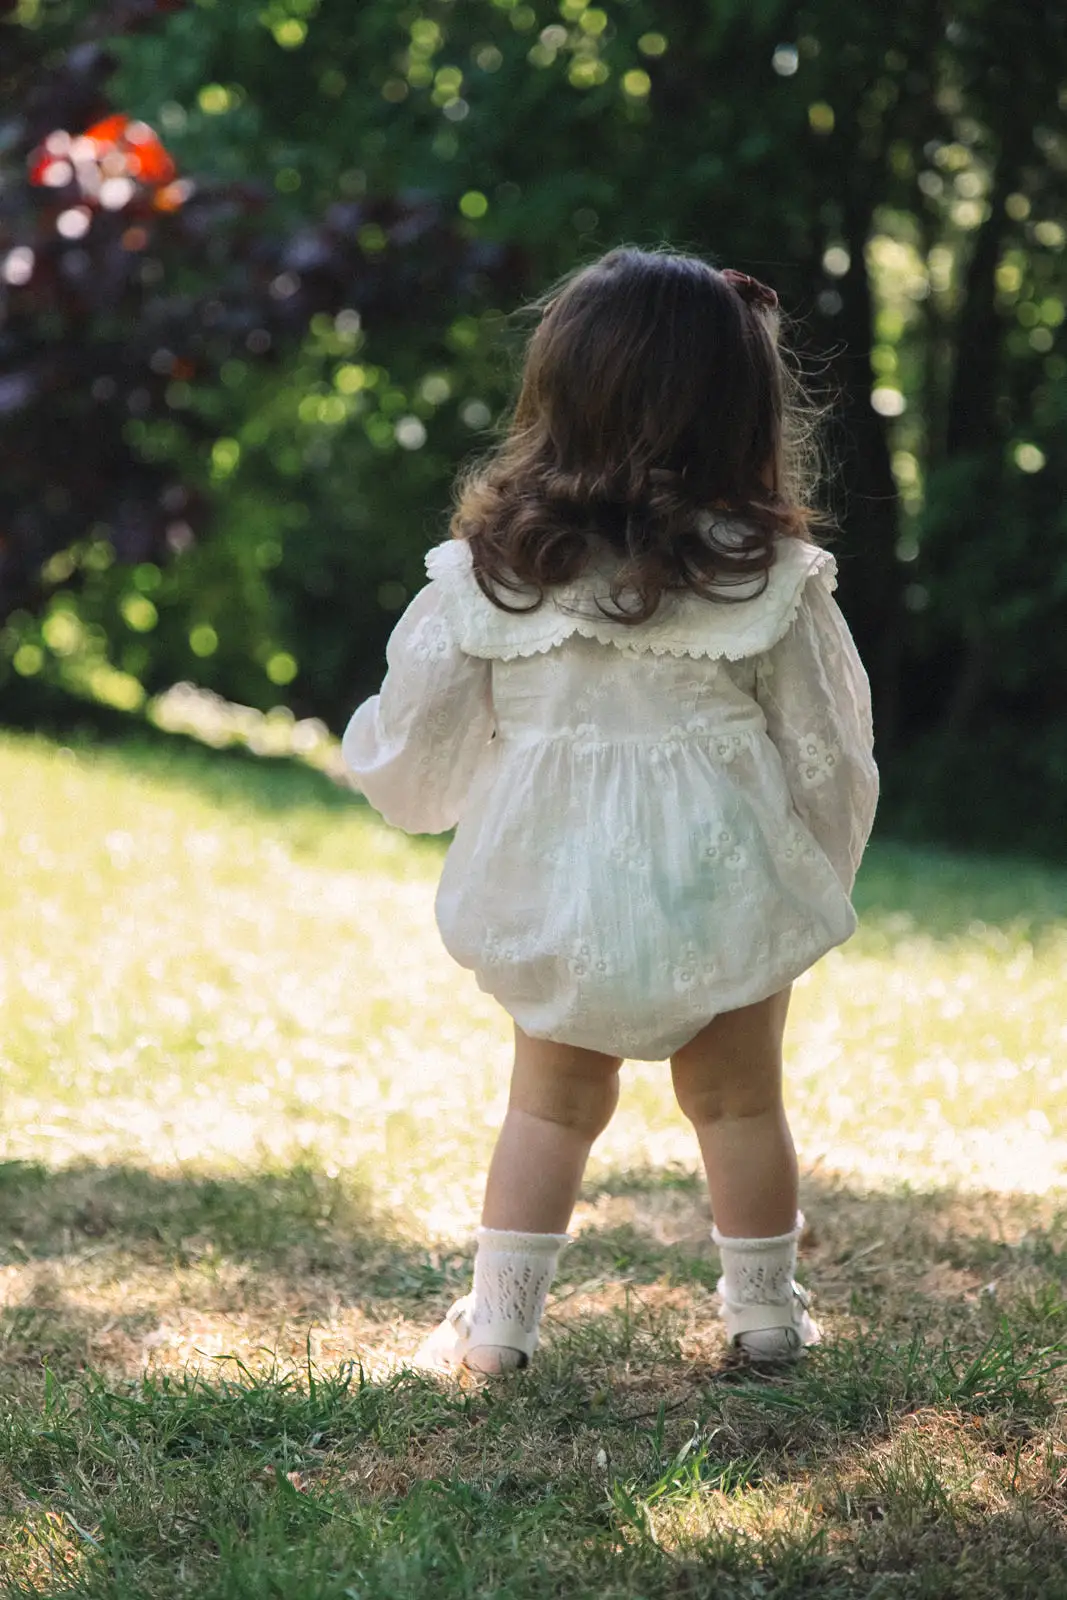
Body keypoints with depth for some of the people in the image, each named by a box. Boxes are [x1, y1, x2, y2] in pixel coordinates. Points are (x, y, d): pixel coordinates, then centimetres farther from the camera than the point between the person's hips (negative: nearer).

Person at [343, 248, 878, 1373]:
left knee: (552, 1100, 19)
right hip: (724, 892, -1)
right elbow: (826, 749, -3)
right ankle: (765, 1313, 28)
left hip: (551, 890, 2)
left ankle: (499, 1321, 20)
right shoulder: (768, 580, -13)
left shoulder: (488, 572, -9)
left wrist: (401, 782, 24)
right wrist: (819, 874, 15)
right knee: (739, 1103, 17)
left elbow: (414, 747, 0)